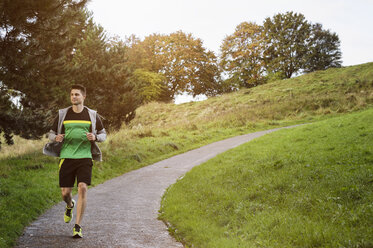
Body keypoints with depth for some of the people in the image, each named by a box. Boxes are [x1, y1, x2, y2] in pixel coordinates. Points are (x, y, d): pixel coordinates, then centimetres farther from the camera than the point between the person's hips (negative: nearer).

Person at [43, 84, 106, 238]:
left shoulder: (92, 115, 6)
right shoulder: (62, 114, 8)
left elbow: (103, 134, 14)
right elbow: (51, 133, 15)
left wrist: (95, 137, -9)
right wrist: (56, 138, -9)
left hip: (85, 157, -1)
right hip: (66, 157, 1)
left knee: (82, 188, -16)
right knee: (65, 192, 1)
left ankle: (77, 227, -6)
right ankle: (70, 206, 41)